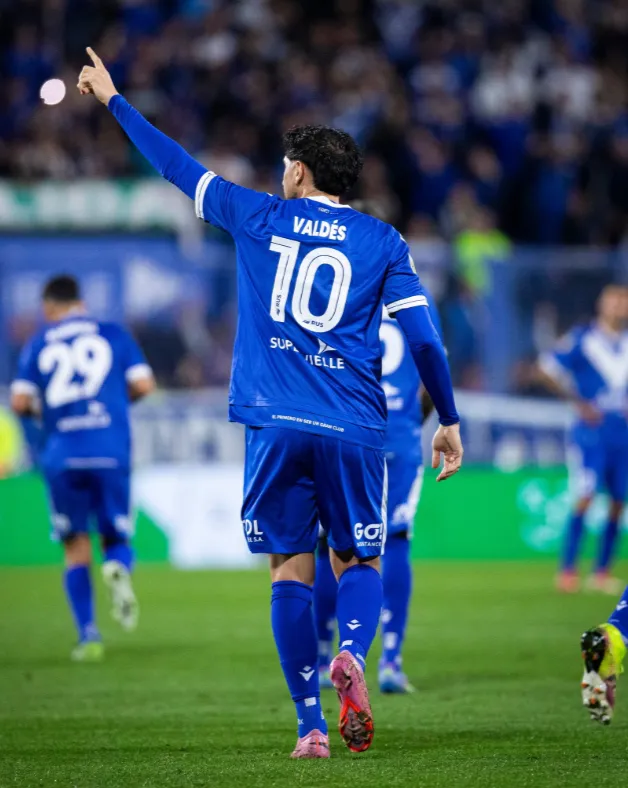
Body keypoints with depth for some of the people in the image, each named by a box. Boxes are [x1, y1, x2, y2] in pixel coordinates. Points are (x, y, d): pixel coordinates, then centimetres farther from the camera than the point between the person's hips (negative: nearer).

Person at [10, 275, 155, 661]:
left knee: (76, 552, 10)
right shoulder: (114, 335, 10)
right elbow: (143, 384, 1)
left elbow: (19, 402, 0)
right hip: (111, 453, 0)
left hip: (61, 457, 0)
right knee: (117, 538, 12)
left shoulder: (38, 346, 10)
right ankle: (119, 568, -26)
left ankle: (89, 636, -2)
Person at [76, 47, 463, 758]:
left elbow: (177, 166, 17)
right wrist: (448, 422, 11)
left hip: (275, 424, 0)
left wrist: (112, 99, 29)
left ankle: (312, 726, -2)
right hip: (353, 429, 0)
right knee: (356, 561, 11)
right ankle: (352, 655, -21)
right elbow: (423, 338, 2)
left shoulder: (259, 218, 8)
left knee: (291, 570, 5)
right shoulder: (381, 242, 7)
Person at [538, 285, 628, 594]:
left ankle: (602, 571, 14)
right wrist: (579, 402, -10)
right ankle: (567, 568, -8)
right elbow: (548, 368, -5)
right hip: (592, 427, -5)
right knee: (586, 495, -14)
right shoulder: (582, 339, -6)